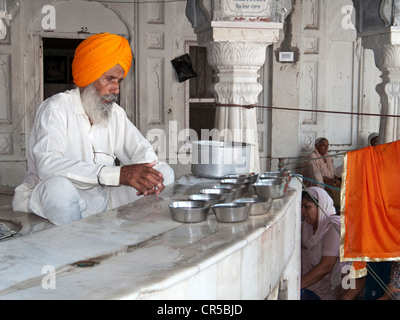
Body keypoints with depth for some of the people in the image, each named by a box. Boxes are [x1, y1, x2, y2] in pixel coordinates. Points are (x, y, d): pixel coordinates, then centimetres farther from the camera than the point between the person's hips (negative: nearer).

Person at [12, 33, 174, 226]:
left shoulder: (115, 112, 11)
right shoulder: (57, 108, -11)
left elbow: (141, 149, 14)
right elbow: (47, 165, -27)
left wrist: (147, 173, -15)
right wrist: (117, 174, -37)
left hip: (104, 200, 7)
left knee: (164, 173, -4)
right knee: (58, 185, -39)